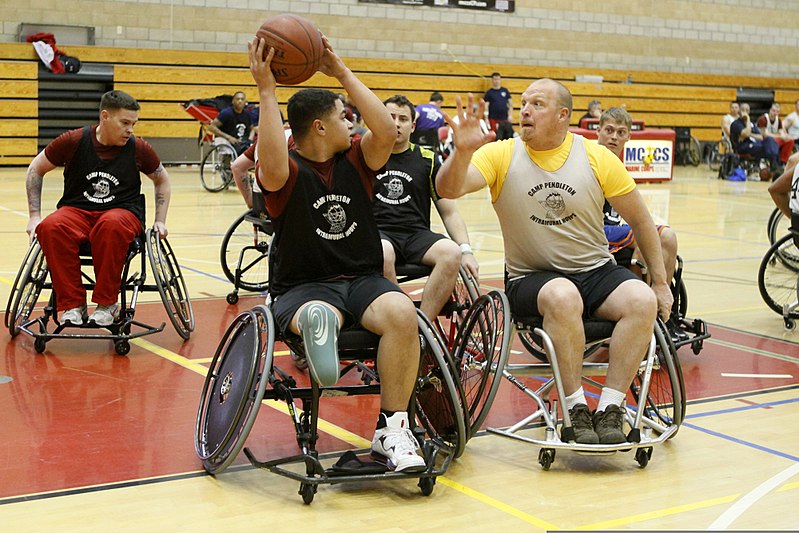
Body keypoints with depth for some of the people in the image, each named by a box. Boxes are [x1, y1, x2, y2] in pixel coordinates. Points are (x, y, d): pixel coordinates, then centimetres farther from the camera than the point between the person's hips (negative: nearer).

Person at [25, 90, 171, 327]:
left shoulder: (138, 149, 0)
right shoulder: (74, 141, -3)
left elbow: (162, 181, 18)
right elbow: (35, 170, 8)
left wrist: (160, 221, 10)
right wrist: (34, 216, 4)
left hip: (122, 212, -1)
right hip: (76, 209, 1)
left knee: (112, 225, -39)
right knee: (50, 227, -34)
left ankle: (107, 303, -25)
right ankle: (72, 304, -23)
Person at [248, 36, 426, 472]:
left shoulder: (355, 160, 8)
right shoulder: (288, 171, -4)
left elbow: (387, 132, -12)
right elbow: (271, 167, -30)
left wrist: (343, 73, -11)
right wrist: (266, 90, -28)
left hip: (363, 279, 3)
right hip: (302, 288, -2)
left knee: (401, 313, -28)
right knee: (318, 315, -38)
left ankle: (391, 428, -23)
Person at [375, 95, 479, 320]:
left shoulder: (428, 160, 16)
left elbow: (449, 212, 14)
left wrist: (466, 250, -3)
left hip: (417, 234, 2)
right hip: (377, 233, -2)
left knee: (452, 253, -31)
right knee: (383, 255, -39)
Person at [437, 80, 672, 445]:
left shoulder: (597, 158, -1)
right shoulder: (501, 155, -3)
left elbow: (639, 220, 7)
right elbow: (448, 190, -19)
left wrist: (660, 283, 7)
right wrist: (463, 151, -39)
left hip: (597, 271, 2)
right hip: (530, 278, -2)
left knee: (643, 301, -26)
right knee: (563, 296, -36)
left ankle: (610, 408, -18)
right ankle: (576, 407, -21)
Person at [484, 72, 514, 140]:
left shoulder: (505, 91, 10)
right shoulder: (489, 92, 3)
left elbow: (510, 104, 12)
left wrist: (510, 115, 1)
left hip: (505, 119, 2)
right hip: (493, 119, -2)